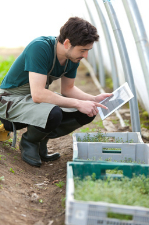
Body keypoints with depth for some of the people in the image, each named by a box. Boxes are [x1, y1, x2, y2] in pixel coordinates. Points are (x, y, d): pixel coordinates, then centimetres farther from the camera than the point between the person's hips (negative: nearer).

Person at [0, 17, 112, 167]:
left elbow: (68, 89, 7)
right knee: (53, 114, -37)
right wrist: (78, 103, -35)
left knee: (87, 113, -8)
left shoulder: (73, 56, -6)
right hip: (12, 98, -8)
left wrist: (94, 99, -10)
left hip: (38, 97, 8)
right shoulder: (39, 48, -31)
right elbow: (38, 94, -37)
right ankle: (29, 142, -4)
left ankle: (40, 140, 6)